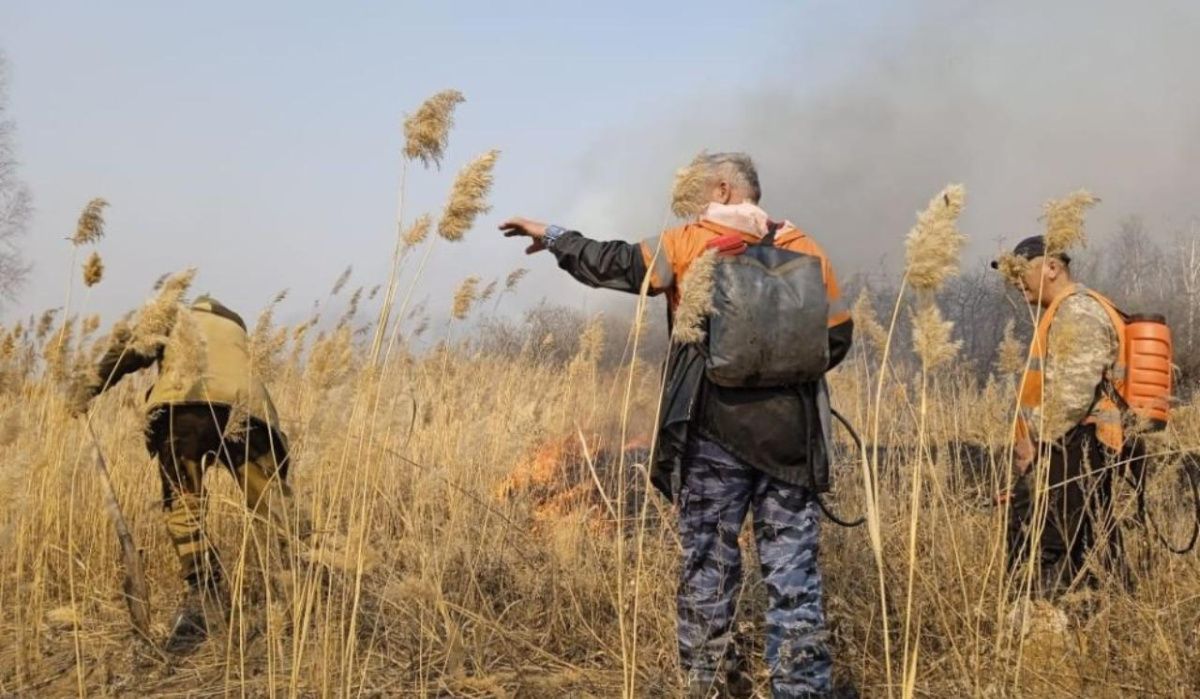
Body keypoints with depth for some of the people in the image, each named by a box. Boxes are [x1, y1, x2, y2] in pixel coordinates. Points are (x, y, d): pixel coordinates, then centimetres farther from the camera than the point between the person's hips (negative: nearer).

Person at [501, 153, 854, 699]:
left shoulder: (689, 245, -1)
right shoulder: (804, 251, 8)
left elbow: (613, 264, -1)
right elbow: (836, 336, 11)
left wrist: (554, 237, 14)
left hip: (716, 433, -2)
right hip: (790, 434, 2)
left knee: (707, 566, 7)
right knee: (794, 575, 5)